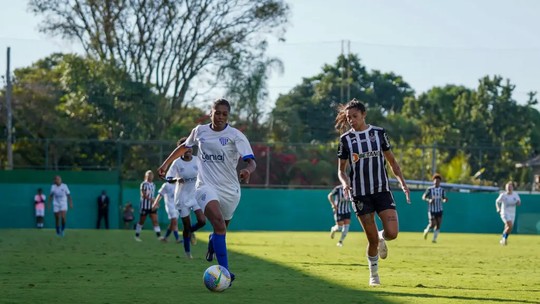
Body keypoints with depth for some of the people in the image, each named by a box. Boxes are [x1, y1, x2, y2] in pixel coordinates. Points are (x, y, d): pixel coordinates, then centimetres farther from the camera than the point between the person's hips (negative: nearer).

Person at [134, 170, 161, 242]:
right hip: (144, 205, -6)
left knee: (155, 220, -6)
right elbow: (143, 195, -17)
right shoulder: (144, 184, -8)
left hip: (152, 206, 6)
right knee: (141, 221, 4)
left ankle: (159, 235, -14)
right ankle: (137, 236, 18)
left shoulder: (153, 185, 14)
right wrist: (151, 199, -26)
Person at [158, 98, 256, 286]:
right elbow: (184, 147, 25)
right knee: (218, 221, -27)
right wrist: (166, 163, 23)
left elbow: (251, 161, -15)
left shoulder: (235, 135, -6)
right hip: (206, 186, -1)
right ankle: (225, 271, -35)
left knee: (221, 229, 15)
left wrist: (248, 170, -38)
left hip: (230, 189, 1)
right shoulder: (199, 131, 4)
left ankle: (213, 241, 56)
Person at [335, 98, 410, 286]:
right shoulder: (346, 139, 2)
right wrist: (345, 183, -15)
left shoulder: (379, 133, 4)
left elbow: (391, 160, 12)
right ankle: (374, 273, 20)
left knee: (392, 233, -14)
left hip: (382, 191, 1)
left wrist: (402, 182, 1)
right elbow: (341, 170, 6)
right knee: (372, 239, -3)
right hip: (360, 194, -1)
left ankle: (381, 238, 23)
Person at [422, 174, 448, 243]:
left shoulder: (442, 190, 3)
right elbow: (423, 197, -8)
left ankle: (434, 239, 6)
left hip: (439, 210, 3)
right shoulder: (430, 189, -5)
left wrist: (445, 200, -25)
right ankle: (426, 231, 22)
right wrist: (429, 200, -27)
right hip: (431, 210, -3)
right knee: (432, 224, -11)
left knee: (438, 225, -5)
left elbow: (443, 199, -1)